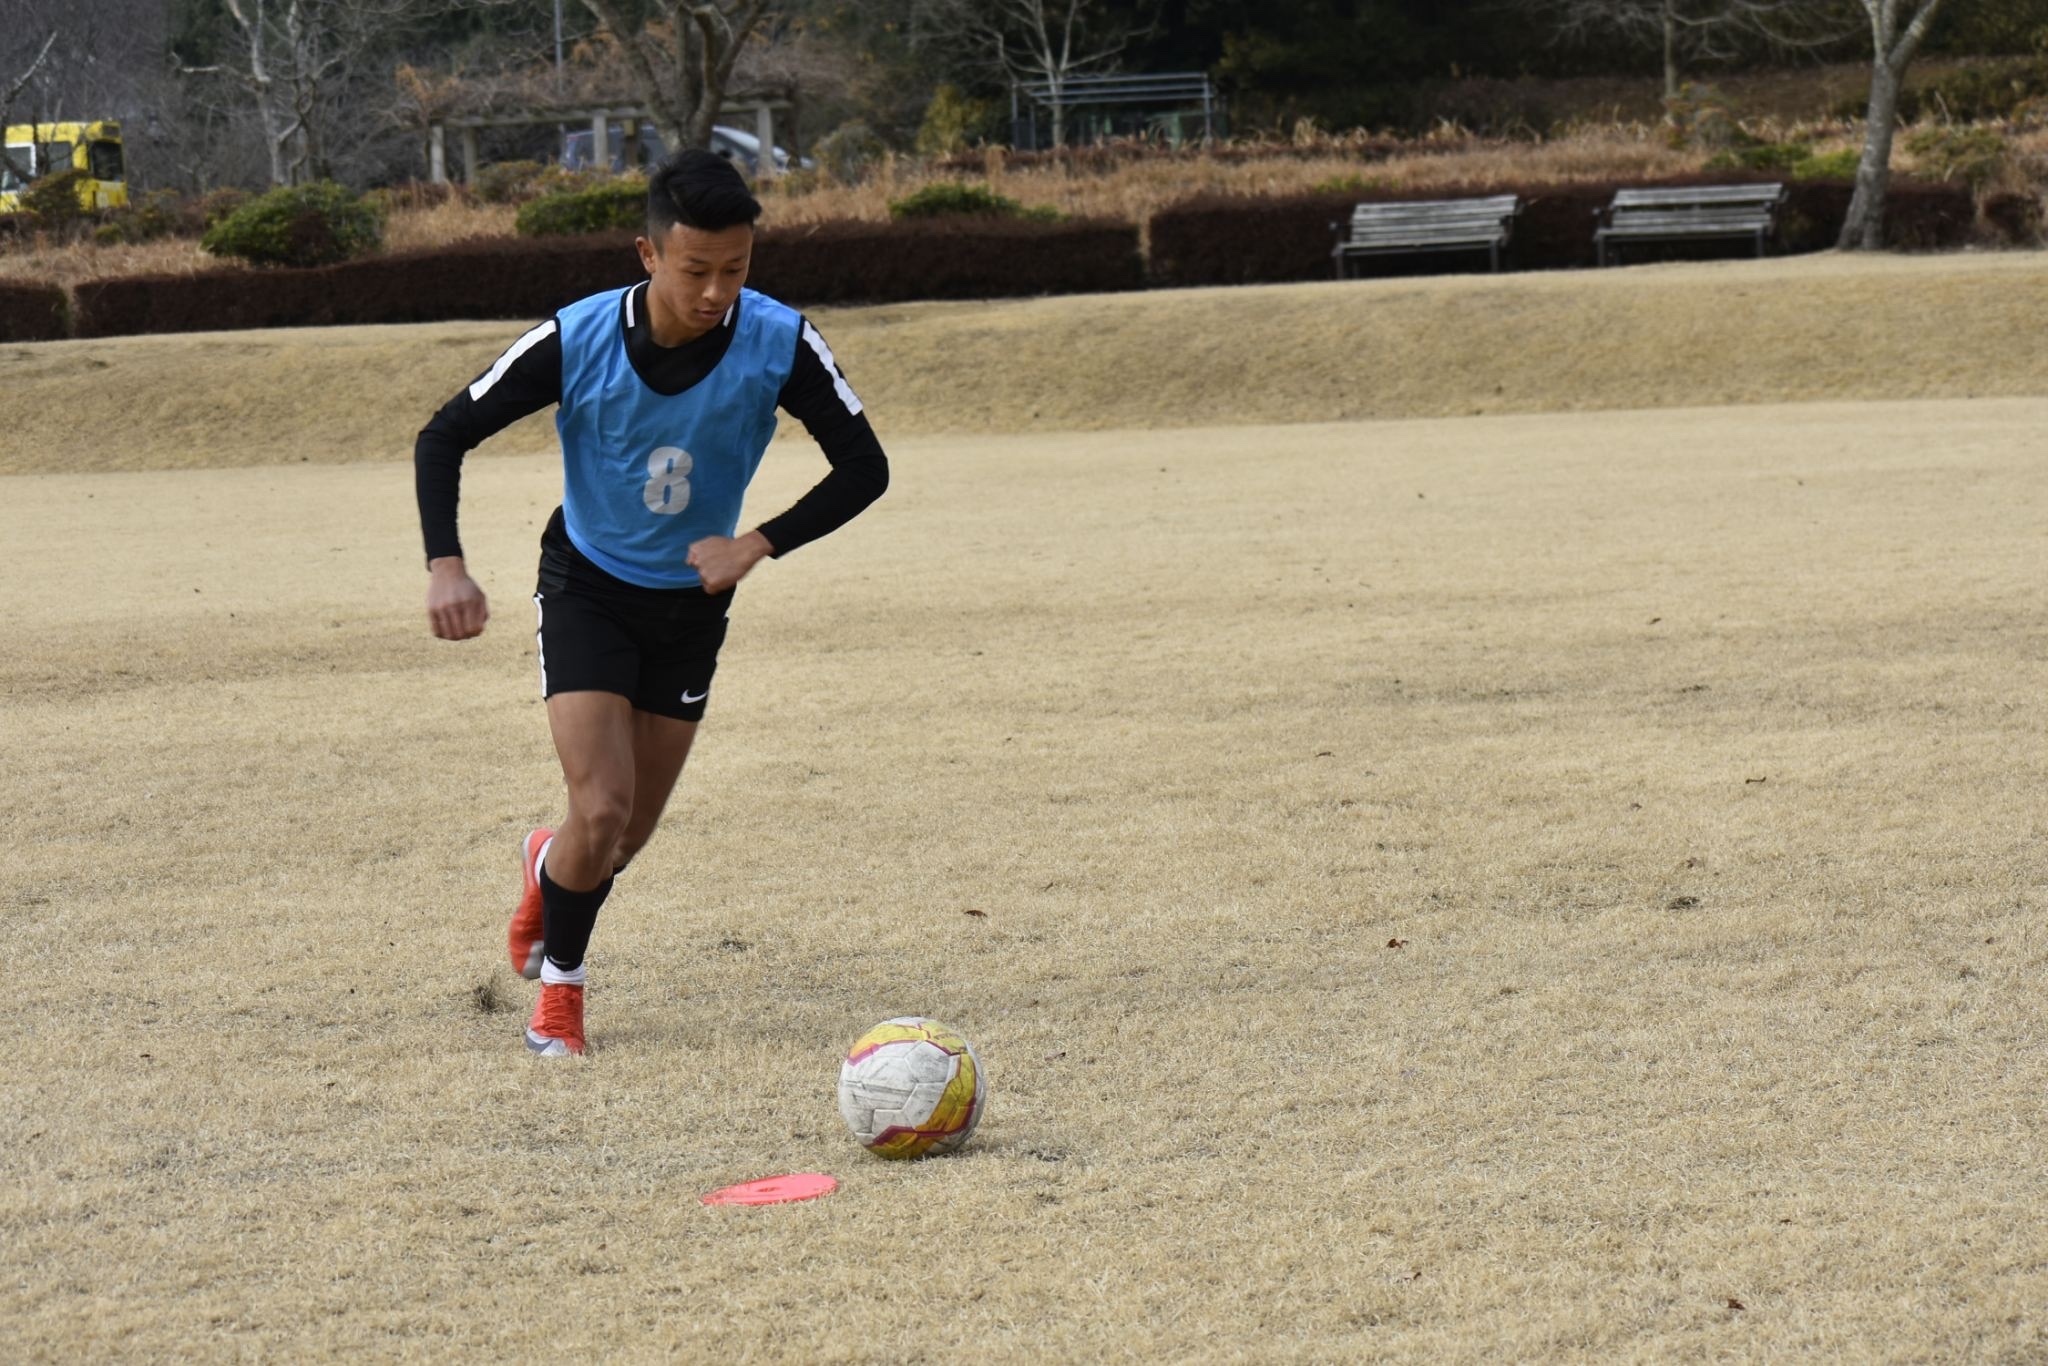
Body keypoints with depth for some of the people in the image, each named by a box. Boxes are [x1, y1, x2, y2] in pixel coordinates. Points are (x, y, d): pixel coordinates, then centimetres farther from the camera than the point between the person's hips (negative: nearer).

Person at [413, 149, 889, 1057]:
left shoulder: (780, 344, -21)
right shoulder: (578, 341, -24)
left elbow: (863, 467, -14)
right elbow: (444, 437, -14)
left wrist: (760, 545, -27)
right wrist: (446, 565, -29)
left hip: (692, 601, 3)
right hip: (587, 589, -2)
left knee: (626, 837, 9)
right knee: (603, 812, -17)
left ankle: (549, 868, 46)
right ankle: (560, 983, 9)